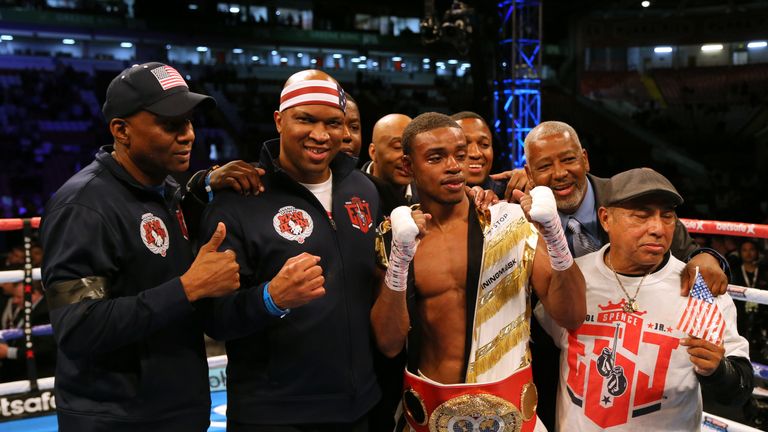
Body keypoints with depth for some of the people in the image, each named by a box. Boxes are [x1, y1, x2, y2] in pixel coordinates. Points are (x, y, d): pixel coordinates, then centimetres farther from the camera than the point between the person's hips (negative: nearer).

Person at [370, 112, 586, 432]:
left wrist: (554, 233, -24)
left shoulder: (512, 222, -7)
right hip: (429, 406, 1)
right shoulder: (395, 236, -5)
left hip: (508, 402, 0)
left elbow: (571, 316, -9)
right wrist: (400, 257, -25)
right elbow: (389, 343, -12)